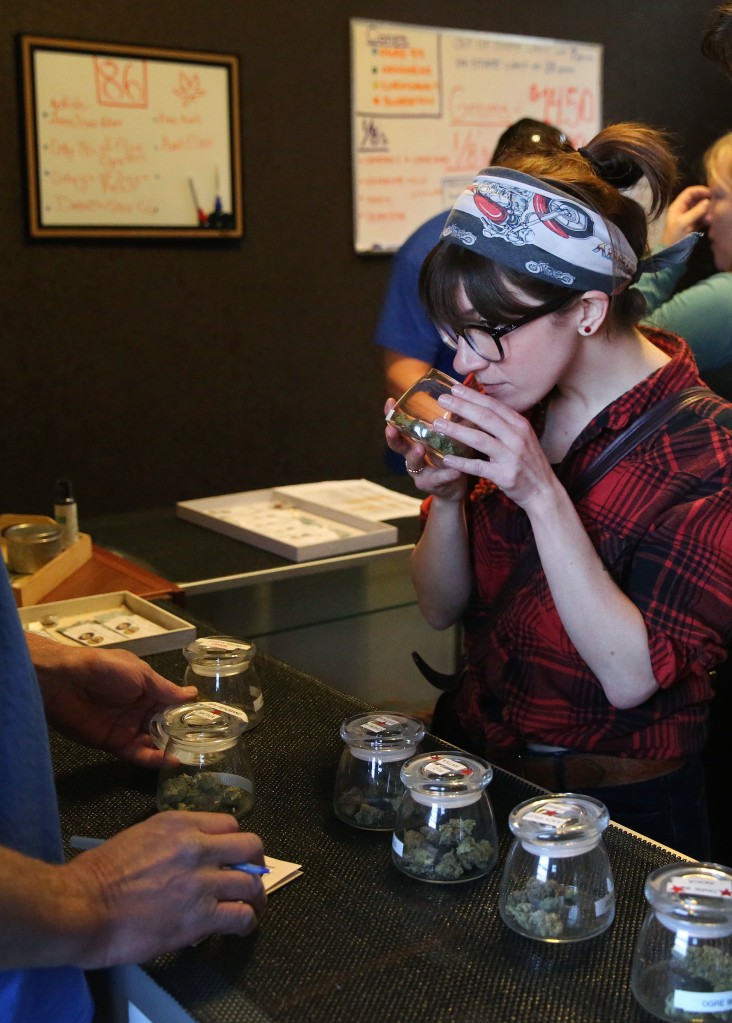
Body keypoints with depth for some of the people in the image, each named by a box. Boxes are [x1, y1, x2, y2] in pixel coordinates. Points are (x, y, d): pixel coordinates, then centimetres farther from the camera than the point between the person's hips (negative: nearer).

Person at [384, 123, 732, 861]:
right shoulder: (514, 408, 0)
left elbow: (631, 676, -19)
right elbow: (440, 607, 5)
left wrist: (543, 496, -26)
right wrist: (445, 495, -14)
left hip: (615, 809, -4)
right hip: (475, 768, 4)